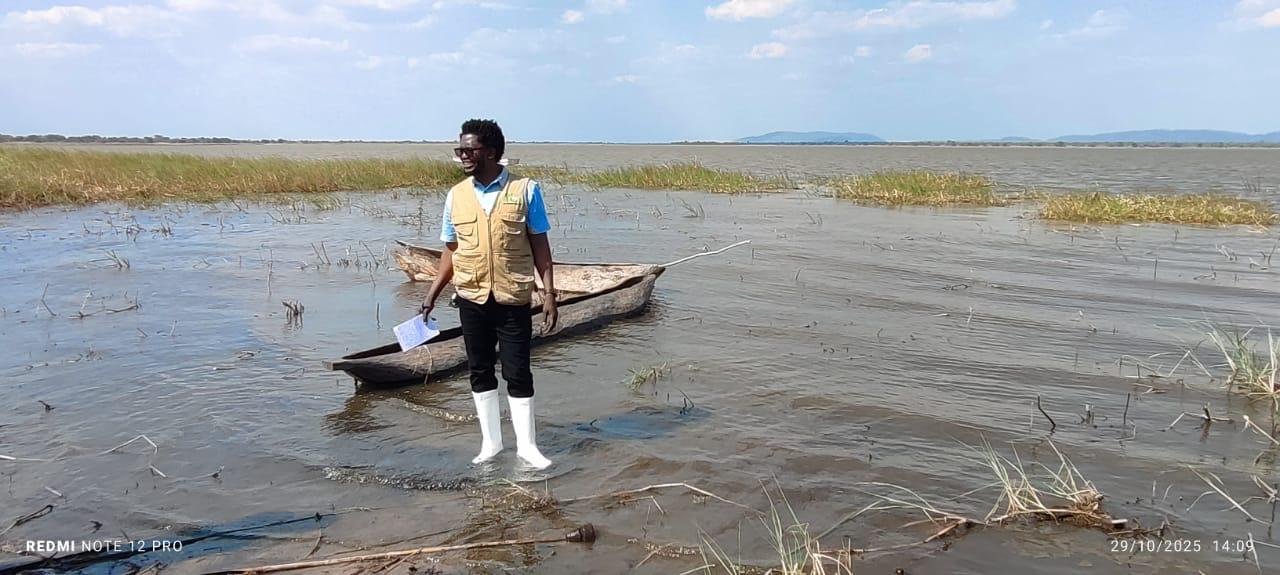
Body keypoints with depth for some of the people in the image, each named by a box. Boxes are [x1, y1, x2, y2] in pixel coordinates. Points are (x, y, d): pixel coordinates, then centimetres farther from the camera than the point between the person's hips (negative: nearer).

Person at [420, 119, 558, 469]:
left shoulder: (525, 190, -5)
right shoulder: (456, 195, 4)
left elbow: (540, 245, -2)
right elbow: (451, 251, 11)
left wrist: (549, 293, -7)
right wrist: (432, 294, 6)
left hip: (513, 299, -3)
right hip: (471, 299, 3)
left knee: (517, 372, 2)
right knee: (480, 371, 11)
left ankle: (526, 445, 16)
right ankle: (491, 441, 25)